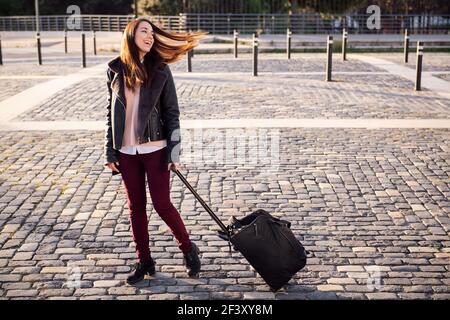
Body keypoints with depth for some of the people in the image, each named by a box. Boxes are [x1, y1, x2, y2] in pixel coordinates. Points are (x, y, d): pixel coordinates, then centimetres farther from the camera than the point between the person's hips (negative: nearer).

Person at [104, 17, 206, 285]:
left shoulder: (160, 70, -3)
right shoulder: (115, 70, 3)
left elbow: (172, 113, -3)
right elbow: (112, 112, 8)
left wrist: (174, 153, -8)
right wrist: (110, 152, 5)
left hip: (155, 149, -3)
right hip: (126, 152, 3)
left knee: (163, 205, 1)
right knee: (136, 207, 10)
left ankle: (189, 249, 23)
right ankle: (144, 261, 24)